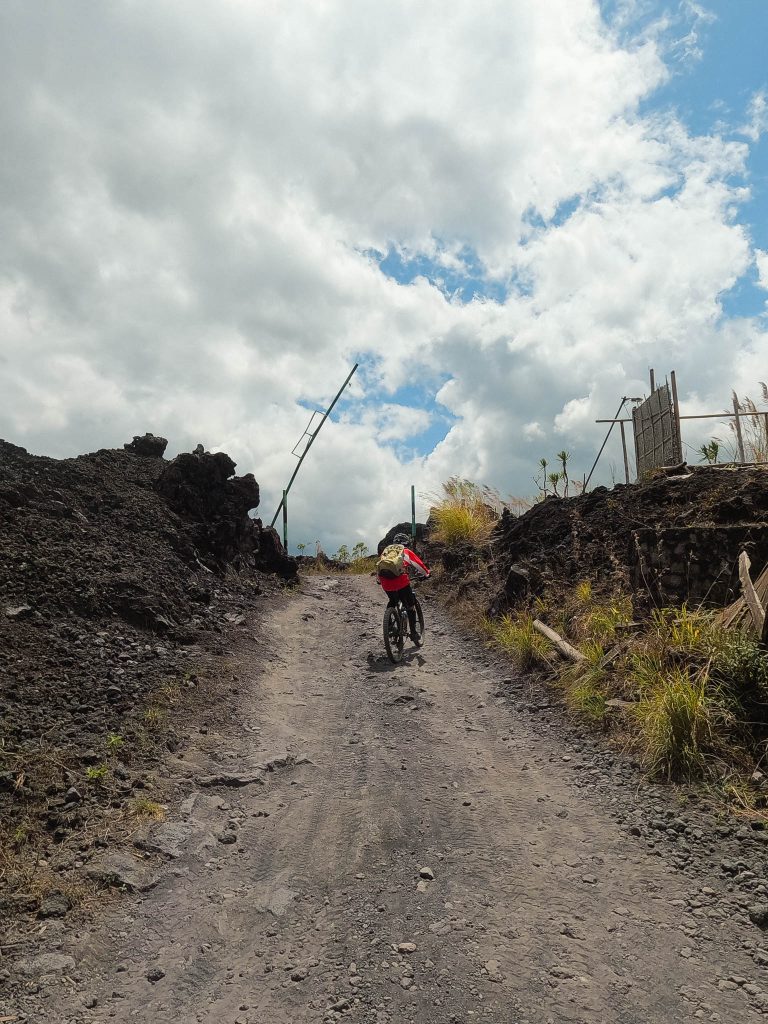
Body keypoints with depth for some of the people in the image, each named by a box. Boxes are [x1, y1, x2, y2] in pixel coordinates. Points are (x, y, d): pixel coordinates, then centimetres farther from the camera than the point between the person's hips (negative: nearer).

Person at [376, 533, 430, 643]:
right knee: (410, 606, 11)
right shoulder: (406, 552, 15)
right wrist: (427, 574, 29)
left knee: (392, 602, 30)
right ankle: (414, 633, 11)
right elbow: (418, 564, 14)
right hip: (401, 582, -4)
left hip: (386, 584, 4)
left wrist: (379, 580, 47)